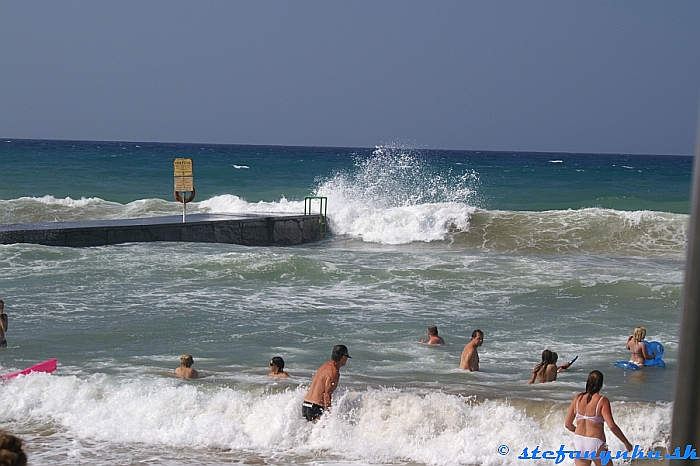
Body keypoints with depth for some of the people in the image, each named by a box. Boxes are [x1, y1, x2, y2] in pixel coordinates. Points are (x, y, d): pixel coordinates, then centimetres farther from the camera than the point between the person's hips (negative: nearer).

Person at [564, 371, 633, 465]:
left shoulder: (577, 398, 2)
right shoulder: (602, 401, -11)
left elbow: (568, 424, 7)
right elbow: (612, 426, -19)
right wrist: (626, 442, -8)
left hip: (579, 443, 4)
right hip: (595, 444, -4)